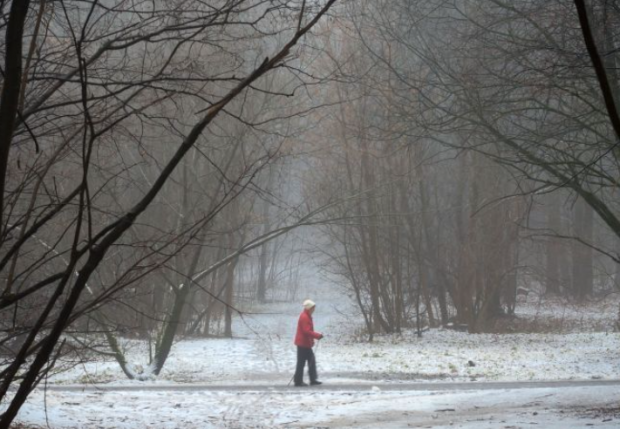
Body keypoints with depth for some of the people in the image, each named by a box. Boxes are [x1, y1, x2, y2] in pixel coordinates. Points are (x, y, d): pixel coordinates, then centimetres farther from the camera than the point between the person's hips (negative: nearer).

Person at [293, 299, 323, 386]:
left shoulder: (307, 316, 15)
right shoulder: (304, 317, -19)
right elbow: (307, 331, -24)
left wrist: (317, 334, 12)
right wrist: (317, 336, -18)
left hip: (306, 343, 11)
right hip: (303, 343, -11)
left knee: (312, 361, 12)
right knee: (301, 363, -4)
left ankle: (313, 380, 14)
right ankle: (298, 381, 0)